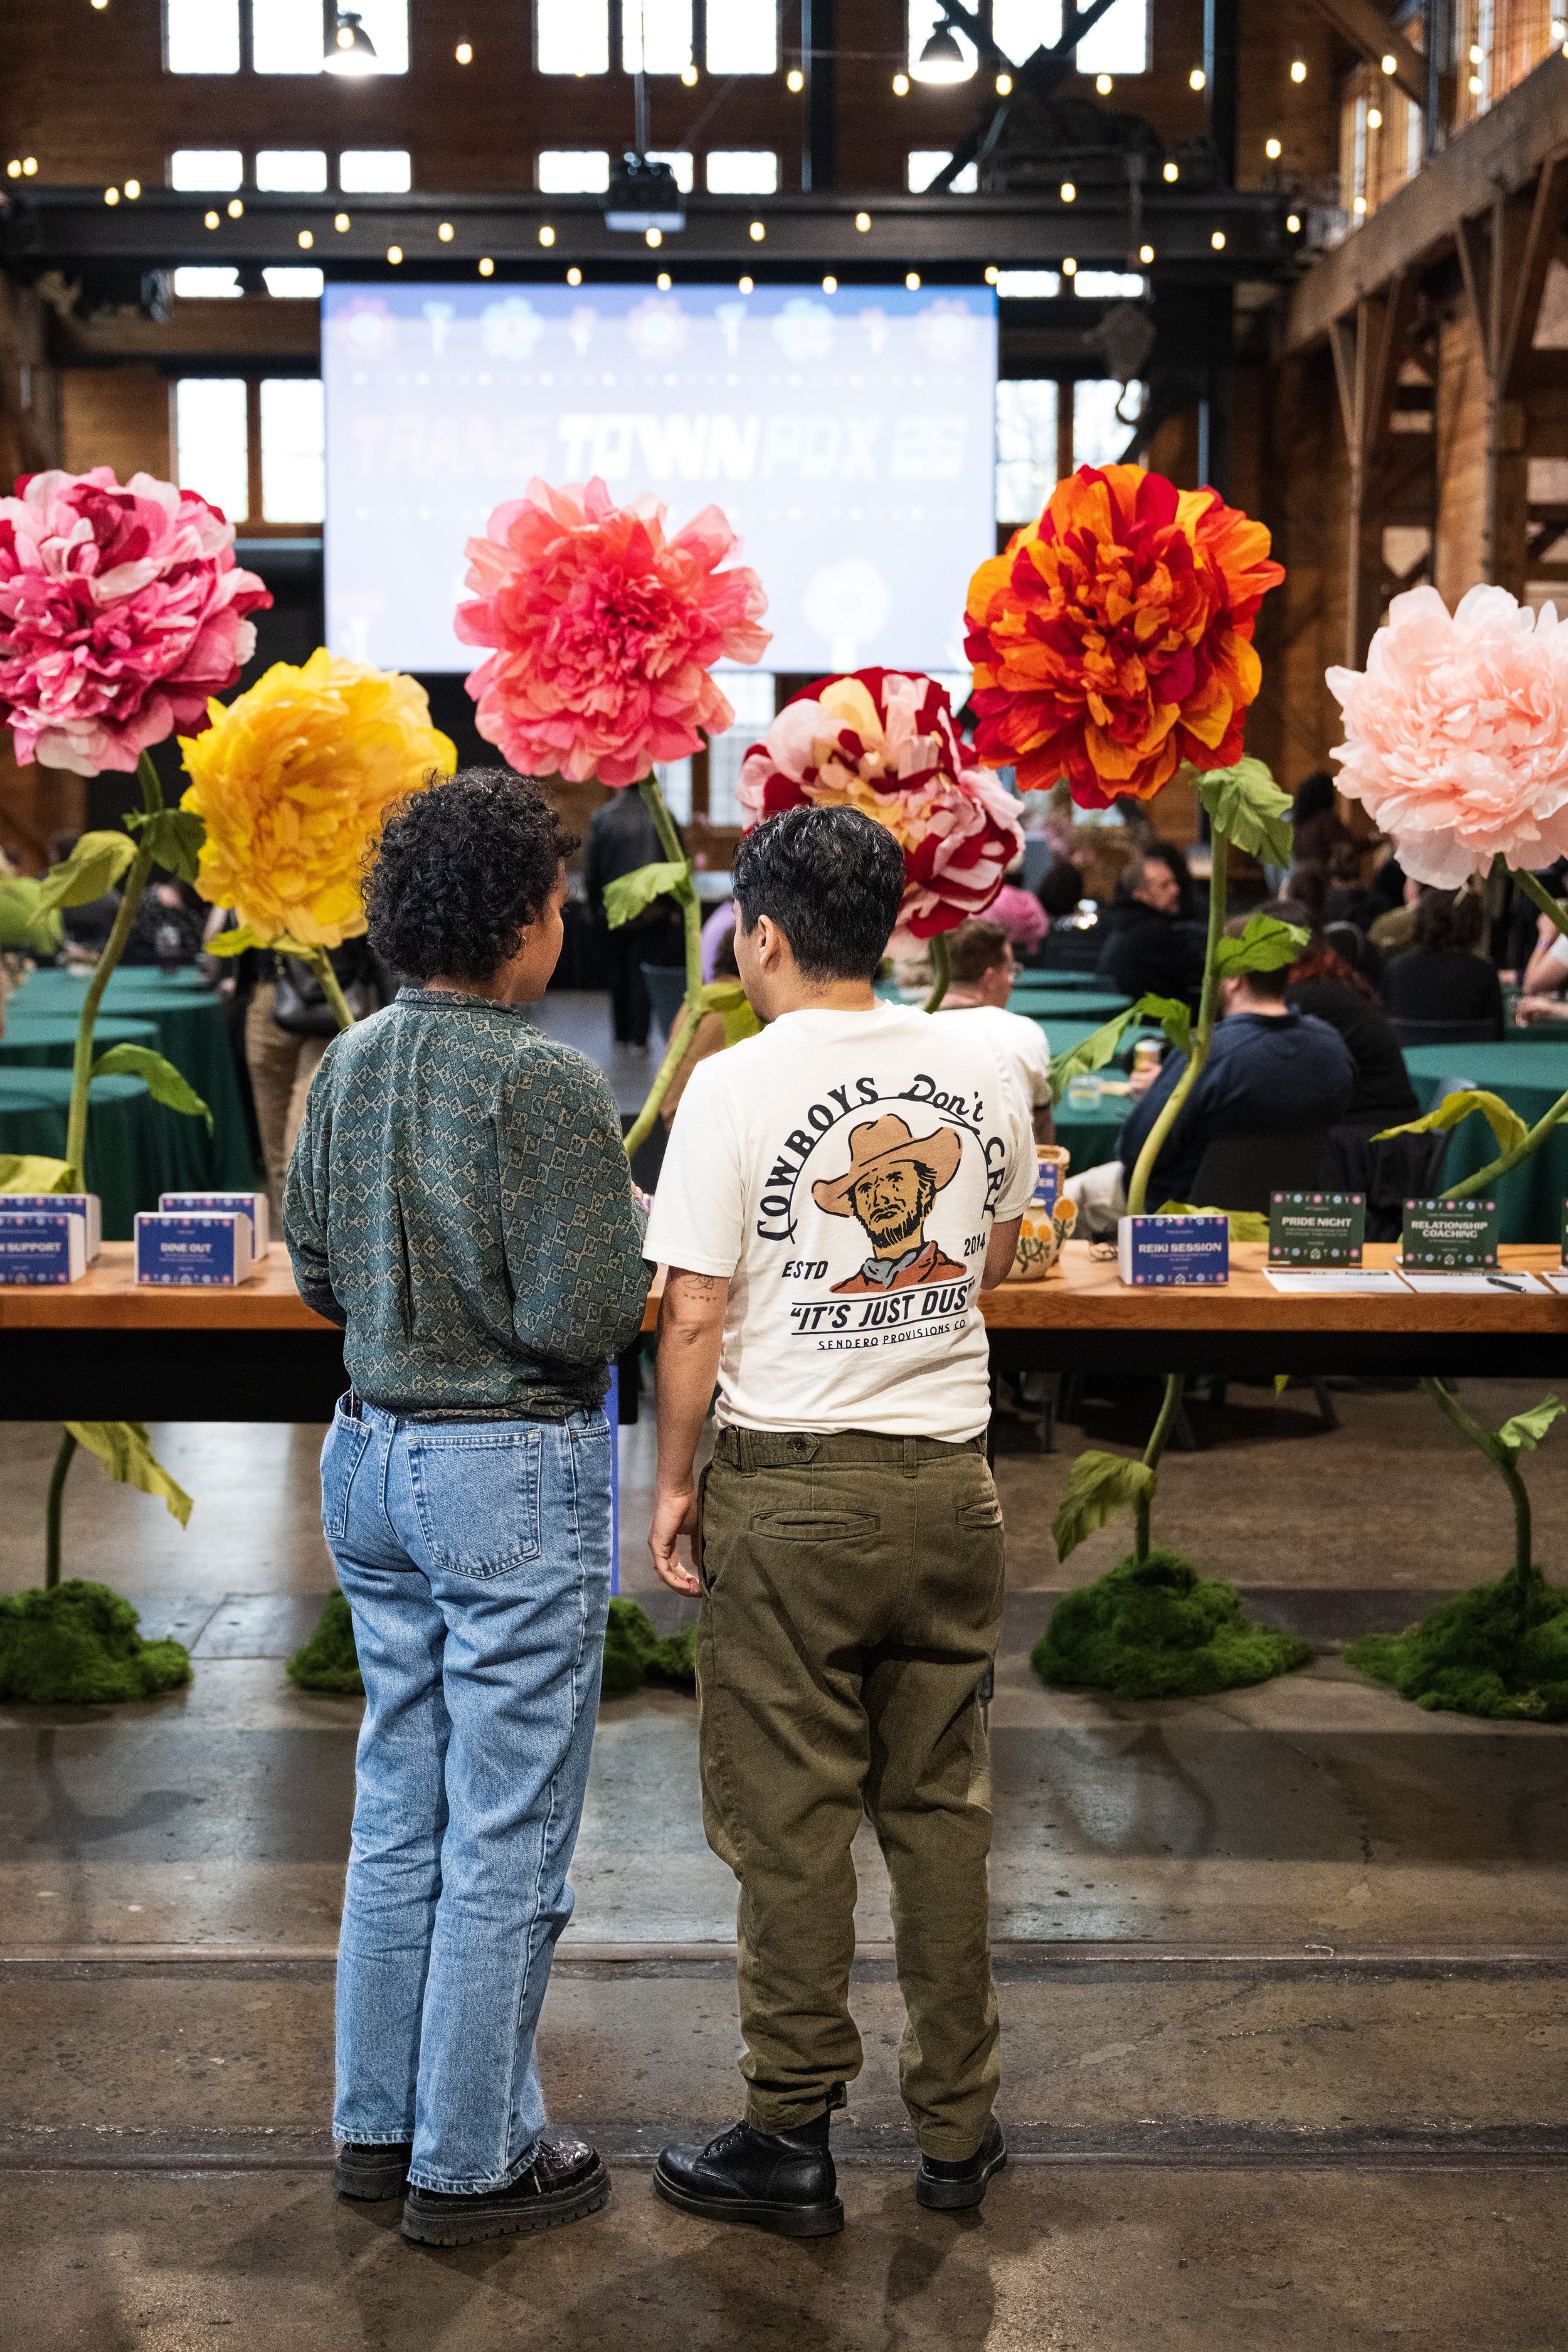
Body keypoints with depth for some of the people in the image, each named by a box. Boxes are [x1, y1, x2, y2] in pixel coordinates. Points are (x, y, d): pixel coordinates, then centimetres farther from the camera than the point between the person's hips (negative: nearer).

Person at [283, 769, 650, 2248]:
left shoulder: (348, 1066, 5)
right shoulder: (542, 1083, -17)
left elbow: (318, 1278, 12)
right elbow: (586, 1318, -20)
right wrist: (627, 1278, 0)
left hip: (372, 1454, 8)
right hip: (513, 1471, -8)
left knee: (399, 1811, 17)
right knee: (507, 1839, 3)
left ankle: (378, 2124, 28)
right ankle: (471, 2164, 12)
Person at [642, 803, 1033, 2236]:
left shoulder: (738, 1086, -11)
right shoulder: (981, 1065, 4)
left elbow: (696, 1318, -11)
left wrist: (675, 1482, 0)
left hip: (792, 1486, -4)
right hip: (950, 1480, 5)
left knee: (792, 1818, 5)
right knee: (941, 1805, 13)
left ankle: (793, 2141, 13)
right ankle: (959, 2129, 22)